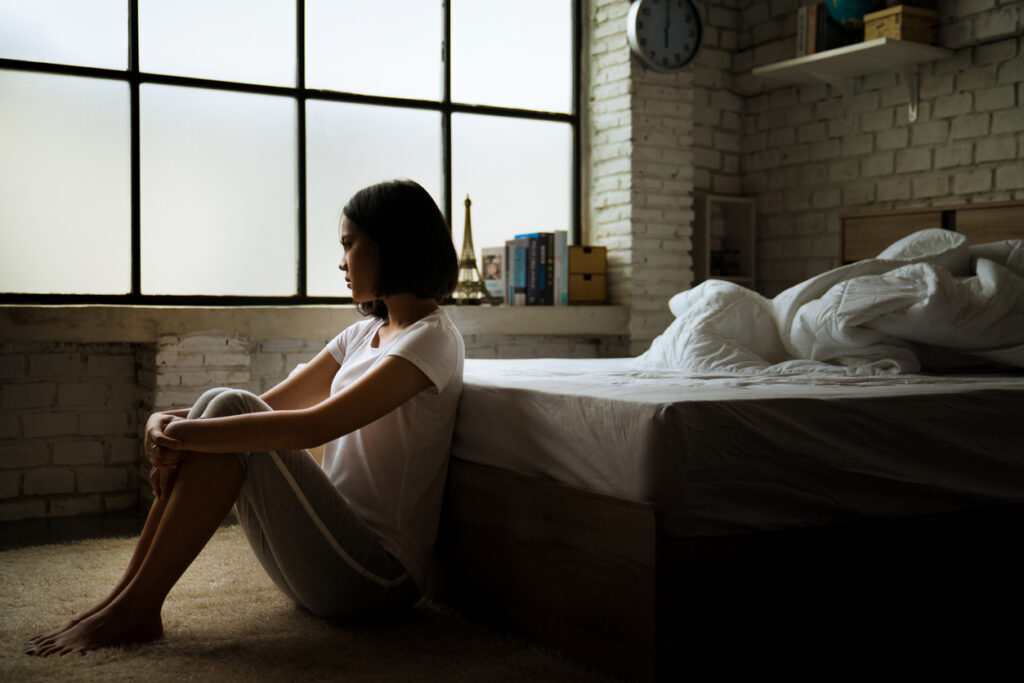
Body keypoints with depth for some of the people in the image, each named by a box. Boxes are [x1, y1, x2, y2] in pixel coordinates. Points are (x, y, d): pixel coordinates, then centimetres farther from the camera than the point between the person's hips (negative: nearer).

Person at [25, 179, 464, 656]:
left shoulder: (431, 339, -11)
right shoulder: (363, 335, 17)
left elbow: (313, 426, -23)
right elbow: (269, 406, 8)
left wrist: (189, 433, -21)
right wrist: (164, 422, -8)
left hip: (381, 574, -8)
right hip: (337, 548, 8)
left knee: (230, 410, -19)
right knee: (223, 406, -8)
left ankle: (134, 610, -15)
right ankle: (125, 597, -8)